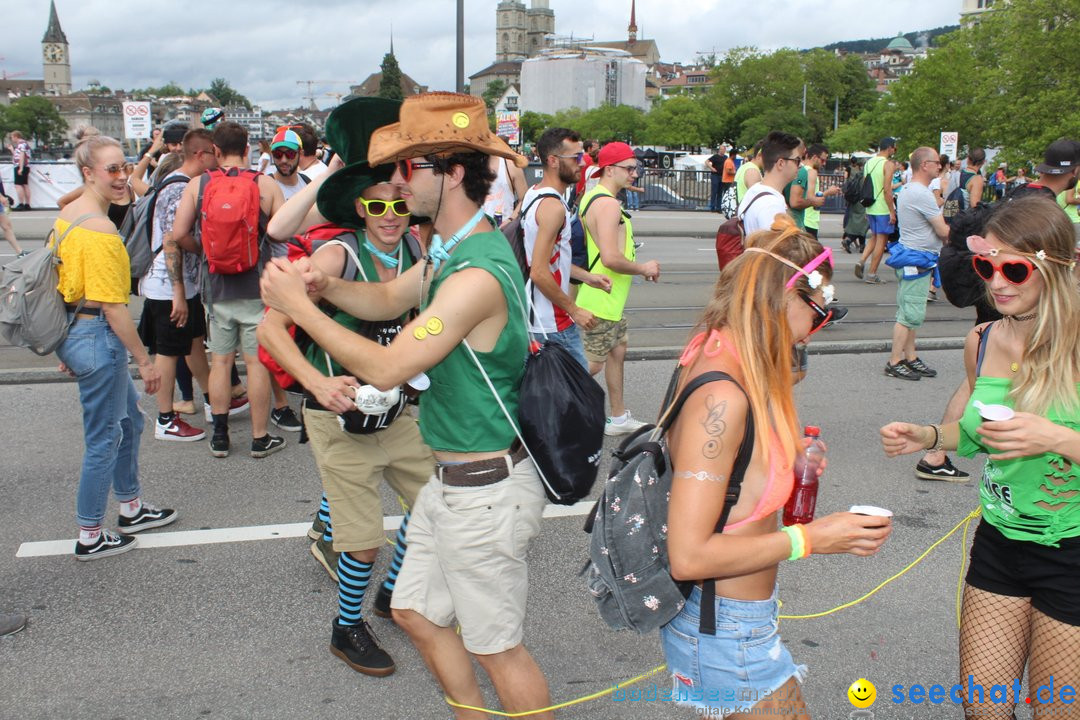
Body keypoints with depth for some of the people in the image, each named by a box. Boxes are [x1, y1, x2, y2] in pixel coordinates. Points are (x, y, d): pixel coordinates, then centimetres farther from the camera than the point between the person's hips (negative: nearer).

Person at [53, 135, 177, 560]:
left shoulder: (66, 217, 8)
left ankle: (131, 509, 38)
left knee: (129, 421, 23)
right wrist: (145, 361, -15)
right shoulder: (100, 230, -22)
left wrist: (68, 346, 23)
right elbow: (112, 306, -22)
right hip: (97, 337, -10)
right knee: (104, 439, 4)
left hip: (71, 331, 10)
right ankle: (90, 538, 18)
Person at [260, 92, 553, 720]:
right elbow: (389, 299, 18)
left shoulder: (478, 273, -27)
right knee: (417, 612, 22)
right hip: (451, 481, 10)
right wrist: (323, 284, -2)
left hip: (485, 491, -10)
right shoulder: (452, 251, 6)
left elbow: (387, 369, -26)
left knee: (497, 647, 7)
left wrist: (300, 307, -17)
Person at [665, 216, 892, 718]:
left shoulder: (707, 359, 1)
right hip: (726, 634, -9)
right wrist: (810, 538, -20)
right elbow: (688, 556, -27)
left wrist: (786, 461, 4)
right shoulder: (723, 397, -27)